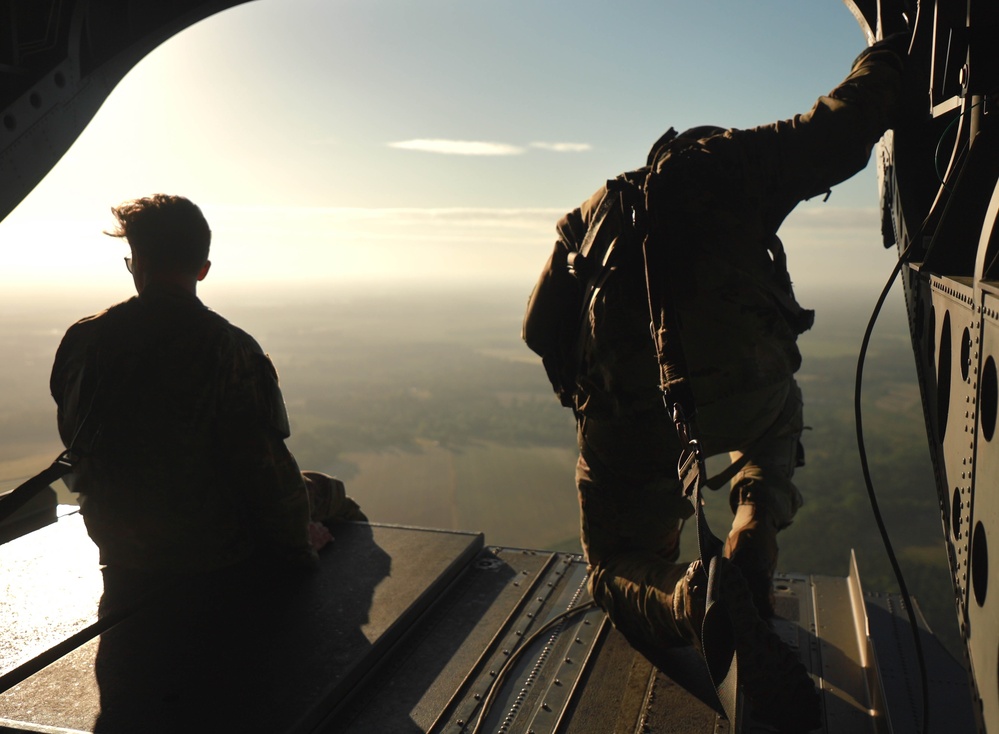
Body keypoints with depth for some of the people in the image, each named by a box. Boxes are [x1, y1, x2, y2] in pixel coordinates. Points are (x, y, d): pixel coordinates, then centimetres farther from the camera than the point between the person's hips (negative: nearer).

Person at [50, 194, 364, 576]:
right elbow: (266, 469, -22)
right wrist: (295, 548, -5)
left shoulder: (80, 340, -8)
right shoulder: (231, 348, -24)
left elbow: (75, 443, 7)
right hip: (212, 551, -5)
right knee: (325, 490, 21)